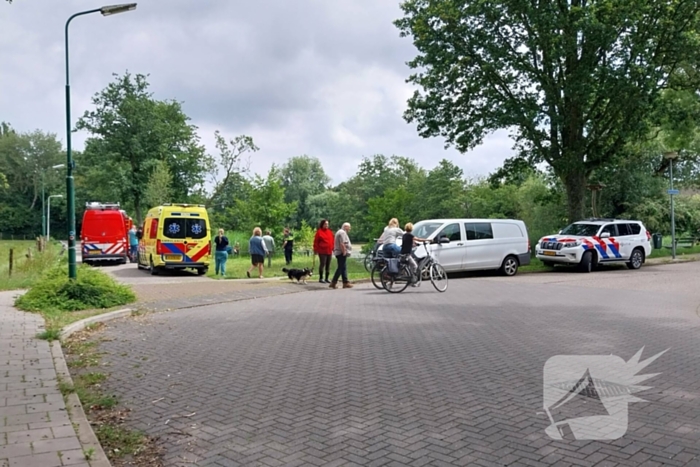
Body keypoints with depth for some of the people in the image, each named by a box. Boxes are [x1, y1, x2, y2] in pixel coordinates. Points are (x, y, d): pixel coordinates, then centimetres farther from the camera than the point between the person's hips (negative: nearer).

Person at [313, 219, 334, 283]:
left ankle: (327, 278, 15)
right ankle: (321, 278, 4)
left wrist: (333, 248, 8)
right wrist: (315, 250, -7)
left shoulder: (330, 232, 11)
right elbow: (316, 242, -6)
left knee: (328, 265, 8)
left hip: (329, 251, 6)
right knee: (322, 264, -5)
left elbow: (333, 240, 14)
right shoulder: (319, 232, -5)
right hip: (322, 251, -6)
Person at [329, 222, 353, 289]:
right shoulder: (342, 232, -14)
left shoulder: (341, 232, 21)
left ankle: (345, 282, 12)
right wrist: (344, 252, -22)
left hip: (340, 253, 11)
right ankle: (333, 282, -7)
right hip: (342, 253, -11)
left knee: (343, 268, 10)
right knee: (340, 268, -8)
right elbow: (342, 244, -23)